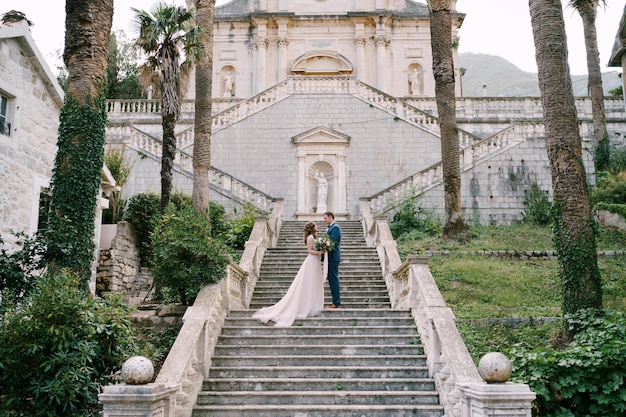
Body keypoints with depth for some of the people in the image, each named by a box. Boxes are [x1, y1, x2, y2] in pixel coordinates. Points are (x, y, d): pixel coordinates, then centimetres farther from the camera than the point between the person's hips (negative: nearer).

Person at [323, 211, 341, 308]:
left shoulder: (335, 227, -13)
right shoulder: (330, 228, 17)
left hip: (333, 257, -10)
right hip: (330, 257, 10)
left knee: (334, 279, -8)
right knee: (331, 279, 12)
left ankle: (336, 303, -4)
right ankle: (336, 302, 18)